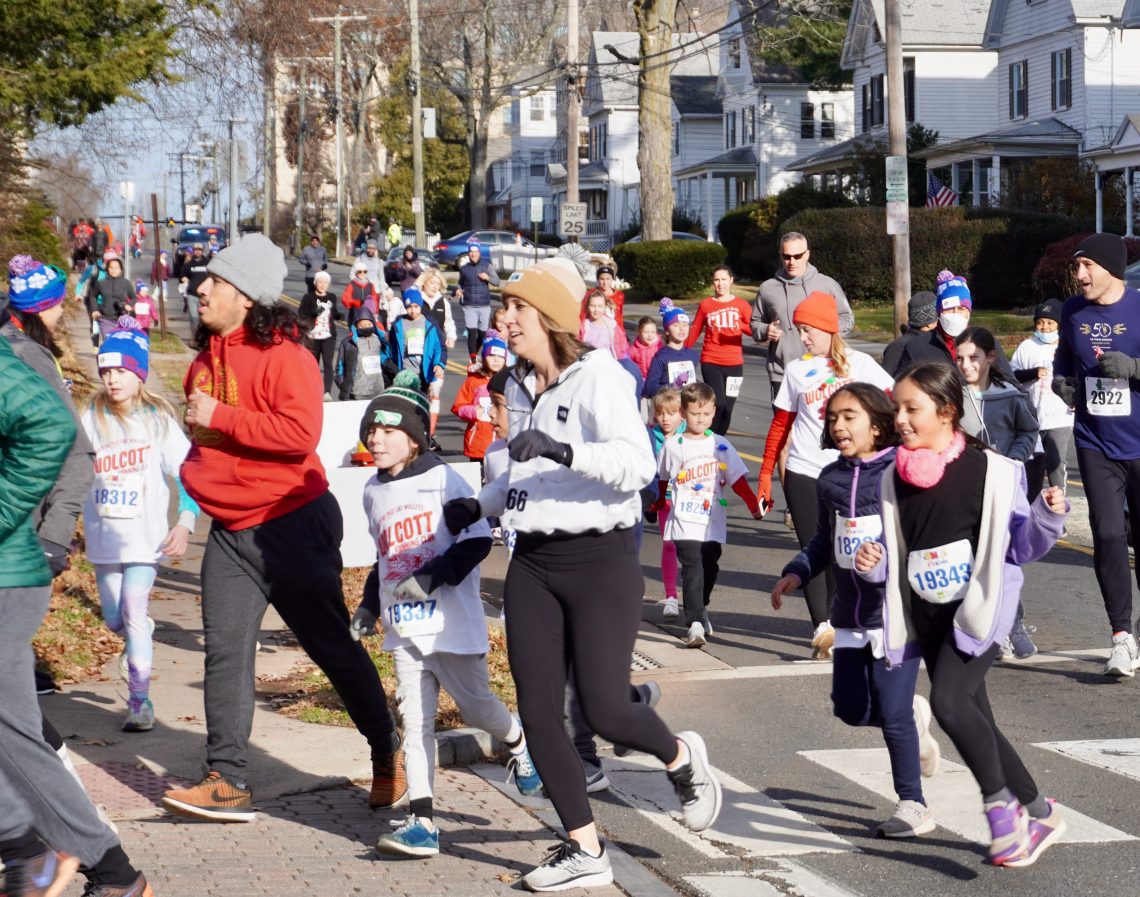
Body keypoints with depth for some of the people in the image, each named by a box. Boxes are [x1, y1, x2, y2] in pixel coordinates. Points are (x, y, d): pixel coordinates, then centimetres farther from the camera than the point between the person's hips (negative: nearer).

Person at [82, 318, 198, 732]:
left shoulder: (157, 419, -4)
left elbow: (188, 473, -3)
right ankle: (140, 638, 46)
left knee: (133, 611, -15)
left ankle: (140, 699, -9)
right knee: (114, 618, 12)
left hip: (146, 535, -3)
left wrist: (185, 523, -13)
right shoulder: (91, 419, 2)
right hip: (103, 535, 4)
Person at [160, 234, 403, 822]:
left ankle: (388, 755, 20)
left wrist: (220, 417, -23)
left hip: (291, 524, -7)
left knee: (330, 643, 3)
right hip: (229, 529, 8)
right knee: (225, 650, 0)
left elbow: (300, 432, -28)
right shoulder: (207, 356, 11)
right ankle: (227, 782, 2)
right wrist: (197, 464, 13)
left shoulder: (283, 354, -15)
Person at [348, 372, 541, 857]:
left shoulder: (442, 479, -8)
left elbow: (477, 539, -13)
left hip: (452, 621, -5)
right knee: (415, 719, -2)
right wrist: (369, 605, 18)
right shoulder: (373, 491, 13)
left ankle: (517, 743, 41)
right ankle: (421, 822, -5)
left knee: (475, 704, 6)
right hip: (403, 626, 5)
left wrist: (432, 577, -21)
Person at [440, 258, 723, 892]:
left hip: (600, 560, -7)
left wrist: (562, 449, -34)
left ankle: (683, 759, 25)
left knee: (606, 709, -9)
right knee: (538, 714, 1)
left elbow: (639, 462, -25)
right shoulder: (519, 386, 12)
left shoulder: (596, 375, -12)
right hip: (533, 563, 7)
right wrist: (479, 506, 13)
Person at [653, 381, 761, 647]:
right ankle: (695, 624, -18)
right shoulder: (673, 446, 0)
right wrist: (658, 503, 26)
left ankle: (700, 609, 37)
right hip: (684, 522, -3)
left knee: (709, 569, 12)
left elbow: (738, 479, 5)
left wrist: (754, 505, -2)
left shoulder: (721, 445, 4)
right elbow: (662, 478, 16)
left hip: (713, 523, 3)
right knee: (693, 569, -14)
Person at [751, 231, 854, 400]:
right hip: (781, 374, 1)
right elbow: (755, 322, 20)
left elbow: (847, 318, 11)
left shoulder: (827, 284, 4)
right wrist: (765, 331, -3)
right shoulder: (768, 288, 8)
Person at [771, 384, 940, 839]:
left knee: (892, 712, -5)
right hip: (851, 612, 6)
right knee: (851, 708, 7)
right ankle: (914, 715, 38)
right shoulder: (831, 479, 7)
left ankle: (913, 804, 11)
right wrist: (797, 571, 5)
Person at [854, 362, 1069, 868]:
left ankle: (1000, 803, -5)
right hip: (927, 615, 6)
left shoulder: (993, 471, -9)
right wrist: (873, 565, -8)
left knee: (949, 699, -25)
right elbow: (894, 556, 13)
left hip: (979, 609, -6)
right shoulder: (894, 480, 4)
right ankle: (1039, 813, 28)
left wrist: (1048, 516, -20)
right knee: (973, 719, 10)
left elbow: (1018, 546, -2)